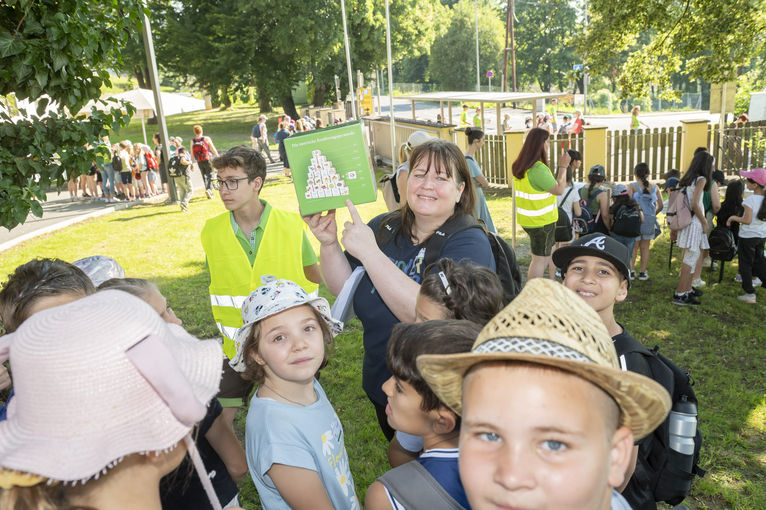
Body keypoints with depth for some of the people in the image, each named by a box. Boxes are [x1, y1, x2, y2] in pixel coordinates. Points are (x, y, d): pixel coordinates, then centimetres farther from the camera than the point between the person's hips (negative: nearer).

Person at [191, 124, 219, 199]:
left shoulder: (193, 141, 1)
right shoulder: (206, 139, -7)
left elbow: (192, 153, 1)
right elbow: (213, 149, -4)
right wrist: (218, 157, 8)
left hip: (199, 162, 3)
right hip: (207, 160, -3)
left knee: (205, 176, 16)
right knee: (211, 176, 0)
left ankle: (209, 192, 21)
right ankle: (209, 189, -22)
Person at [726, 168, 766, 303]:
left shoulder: (750, 200, -21)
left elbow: (747, 220, -23)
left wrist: (733, 217, -9)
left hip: (748, 236, -6)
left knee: (745, 264, 3)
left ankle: (750, 294, 4)